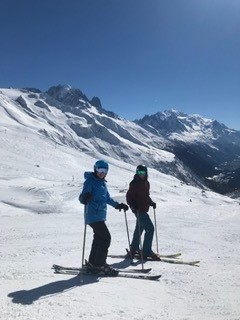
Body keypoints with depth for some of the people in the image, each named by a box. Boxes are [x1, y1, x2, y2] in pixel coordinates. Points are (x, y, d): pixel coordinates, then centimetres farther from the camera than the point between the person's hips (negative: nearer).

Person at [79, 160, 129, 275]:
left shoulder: (103, 182, 16)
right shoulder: (90, 181, -9)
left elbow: (107, 198, 28)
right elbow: (82, 197, -19)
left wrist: (118, 205, 29)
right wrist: (85, 198, -41)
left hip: (100, 216, 9)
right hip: (93, 216, -9)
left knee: (99, 239, 12)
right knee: (106, 237, -11)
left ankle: (92, 264, 22)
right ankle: (99, 265, -3)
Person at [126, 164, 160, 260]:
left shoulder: (146, 183, 12)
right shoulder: (134, 183, -11)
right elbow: (129, 196, -13)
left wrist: (151, 202, 8)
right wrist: (133, 205, -27)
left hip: (144, 209, 9)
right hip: (138, 209, -9)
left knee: (139, 229, 17)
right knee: (150, 228, -11)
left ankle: (133, 250, 31)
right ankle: (147, 252, -4)